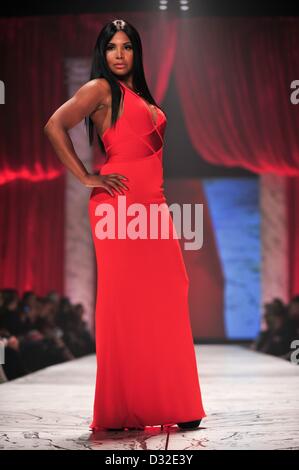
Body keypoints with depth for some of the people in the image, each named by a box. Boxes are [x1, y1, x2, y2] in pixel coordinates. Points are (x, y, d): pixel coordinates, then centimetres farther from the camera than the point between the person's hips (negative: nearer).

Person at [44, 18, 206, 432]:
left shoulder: (142, 96, 24)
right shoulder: (101, 88, 1)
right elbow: (55, 126, -11)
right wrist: (86, 178, -10)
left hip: (153, 203, 7)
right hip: (121, 202, -7)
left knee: (163, 300, 4)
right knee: (125, 300, -6)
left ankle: (170, 402, 12)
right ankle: (123, 409, 2)